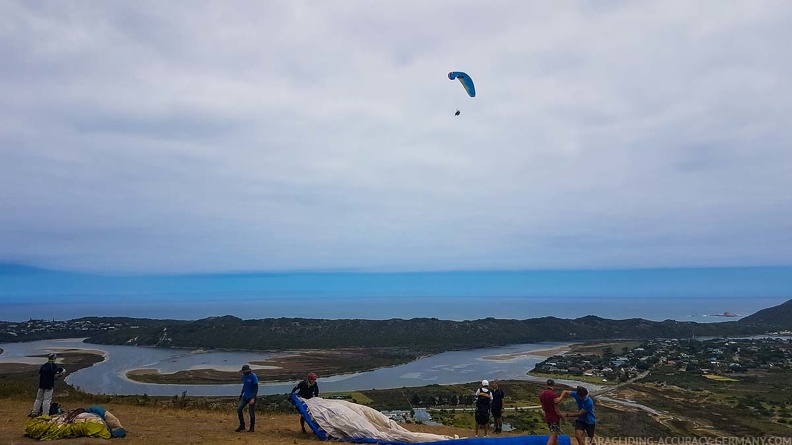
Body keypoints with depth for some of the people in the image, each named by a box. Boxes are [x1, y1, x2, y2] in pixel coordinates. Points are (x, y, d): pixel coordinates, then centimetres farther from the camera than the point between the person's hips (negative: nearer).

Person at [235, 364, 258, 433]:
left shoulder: (253, 376, -18)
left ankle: (252, 428, 16)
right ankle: (242, 425, 9)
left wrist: (253, 398, -23)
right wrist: (241, 393, 10)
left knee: (251, 413, 0)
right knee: (239, 409, -5)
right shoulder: (244, 376, 4)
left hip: (251, 397, -7)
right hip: (245, 396, 7)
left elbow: (256, 388, -17)